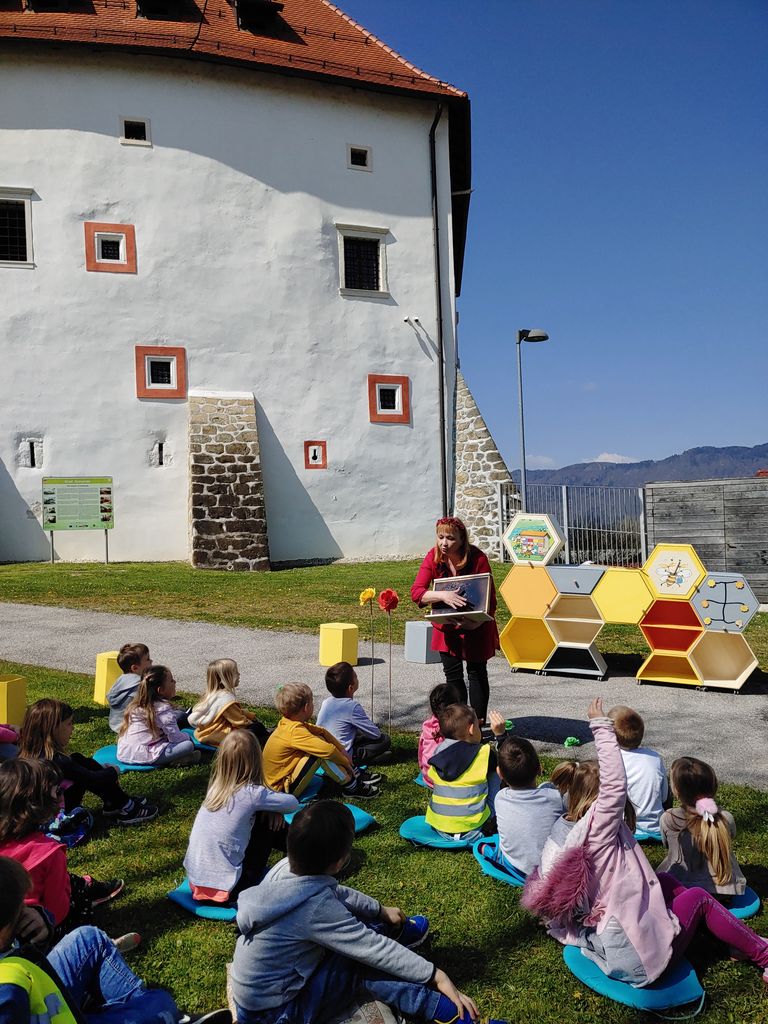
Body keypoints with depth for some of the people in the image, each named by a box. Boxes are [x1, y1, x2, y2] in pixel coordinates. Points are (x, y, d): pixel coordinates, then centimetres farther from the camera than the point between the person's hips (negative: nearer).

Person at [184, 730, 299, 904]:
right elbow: (293, 804, -1)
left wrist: (271, 807, 0)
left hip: (195, 881, 6)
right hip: (226, 890, -6)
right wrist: (273, 810, 15)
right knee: (268, 820, 5)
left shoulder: (216, 787, 1)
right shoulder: (252, 793, -16)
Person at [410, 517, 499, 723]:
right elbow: (416, 592, -24)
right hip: (447, 626, 3)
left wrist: (475, 623, -37)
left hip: (476, 626, -3)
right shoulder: (433, 557, -15)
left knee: (476, 673, 4)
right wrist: (442, 595, -42)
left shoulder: (477, 558, -23)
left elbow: (490, 599, -21)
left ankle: (479, 724, 14)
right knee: (452, 674, 8)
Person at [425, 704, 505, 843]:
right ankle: (490, 823, 19)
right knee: (494, 772, 12)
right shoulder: (484, 754, -13)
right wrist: (500, 734, 5)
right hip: (472, 832, -5)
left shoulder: (438, 751, -2)